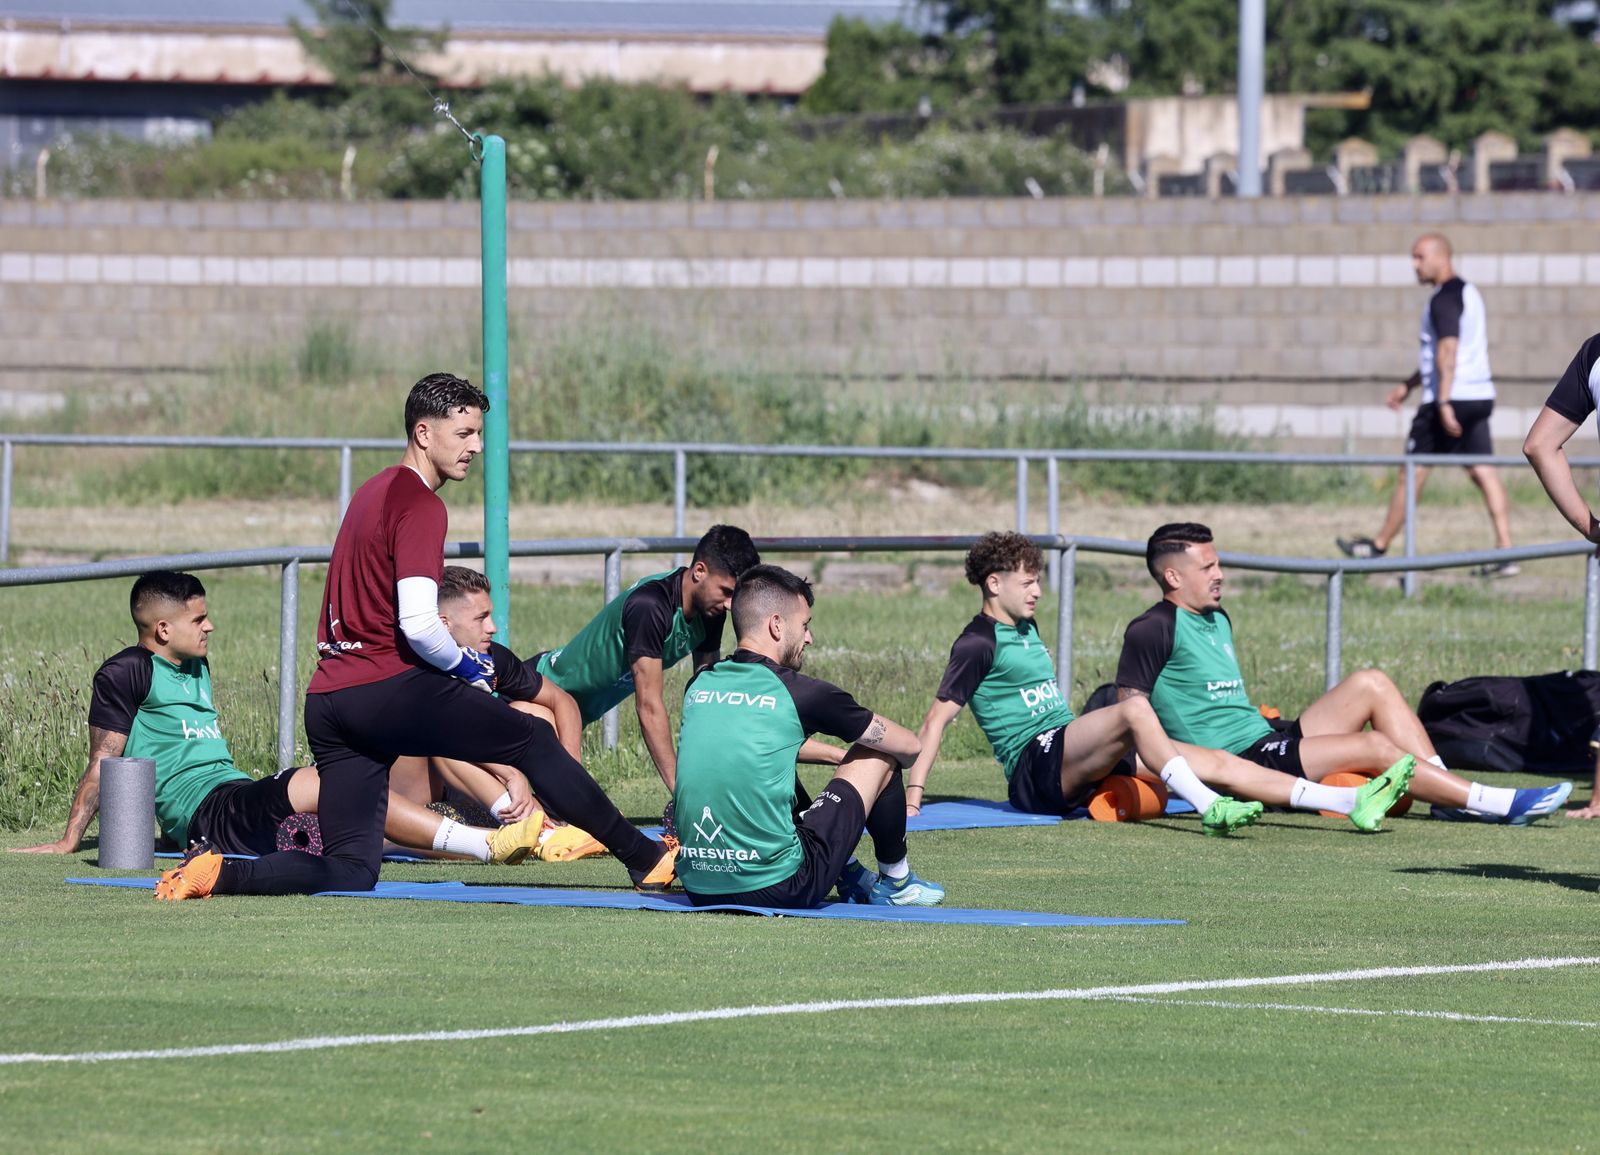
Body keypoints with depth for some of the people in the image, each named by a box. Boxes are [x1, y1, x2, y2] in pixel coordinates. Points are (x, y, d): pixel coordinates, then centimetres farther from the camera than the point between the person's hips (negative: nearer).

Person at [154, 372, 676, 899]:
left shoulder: (373, 493, 20)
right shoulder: (420, 504, -8)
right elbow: (418, 625, -19)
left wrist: (457, 660, 20)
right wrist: (467, 667, 0)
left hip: (326, 698, 8)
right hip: (389, 690, -8)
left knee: (352, 870, 5)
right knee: (535, 740, 5)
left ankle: (218, 870, -11)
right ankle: (645, 859, 9)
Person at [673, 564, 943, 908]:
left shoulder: (698, 685, 9)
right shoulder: (803, 693, -5)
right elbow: (909, 746, 9)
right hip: (775, 889, -6)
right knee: (879, 754, 12)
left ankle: (851, 879, 37)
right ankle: (895, 882, 31)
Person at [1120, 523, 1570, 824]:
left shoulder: (1217, 619, 21)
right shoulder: (1154, 631, -10)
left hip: (1267, 740, 10)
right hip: (1235, 761, -10)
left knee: (1371, 684, 2)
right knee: (1375, 746, -19)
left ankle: (1449, 797, -7)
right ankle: (1497, 803, -17)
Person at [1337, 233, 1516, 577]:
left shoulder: (1445, 299, -13)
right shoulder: (1468, 293, 20)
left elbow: (1447, 351, -23)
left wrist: (1444, 402, -28)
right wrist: (1409, 385, 32)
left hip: (1453, 398, -9)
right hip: (1479, 396, 9)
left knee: (1412, 472, 2)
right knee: (1484, 473, 3)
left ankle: (1378, 547, 12)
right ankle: (1505, 552, -6)